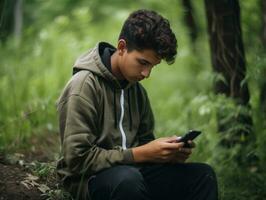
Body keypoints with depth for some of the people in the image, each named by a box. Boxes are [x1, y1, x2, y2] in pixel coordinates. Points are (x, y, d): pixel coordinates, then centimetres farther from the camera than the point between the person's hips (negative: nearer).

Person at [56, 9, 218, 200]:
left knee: (203, 174, -9)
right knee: (128, 178, -39)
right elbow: (78, 160, -20)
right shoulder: (85, 86, -15)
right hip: (90, 178, -7)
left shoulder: (136, 88, 8)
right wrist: (141, 155, -22)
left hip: (132, 172, 7)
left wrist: (169, 152, -5)